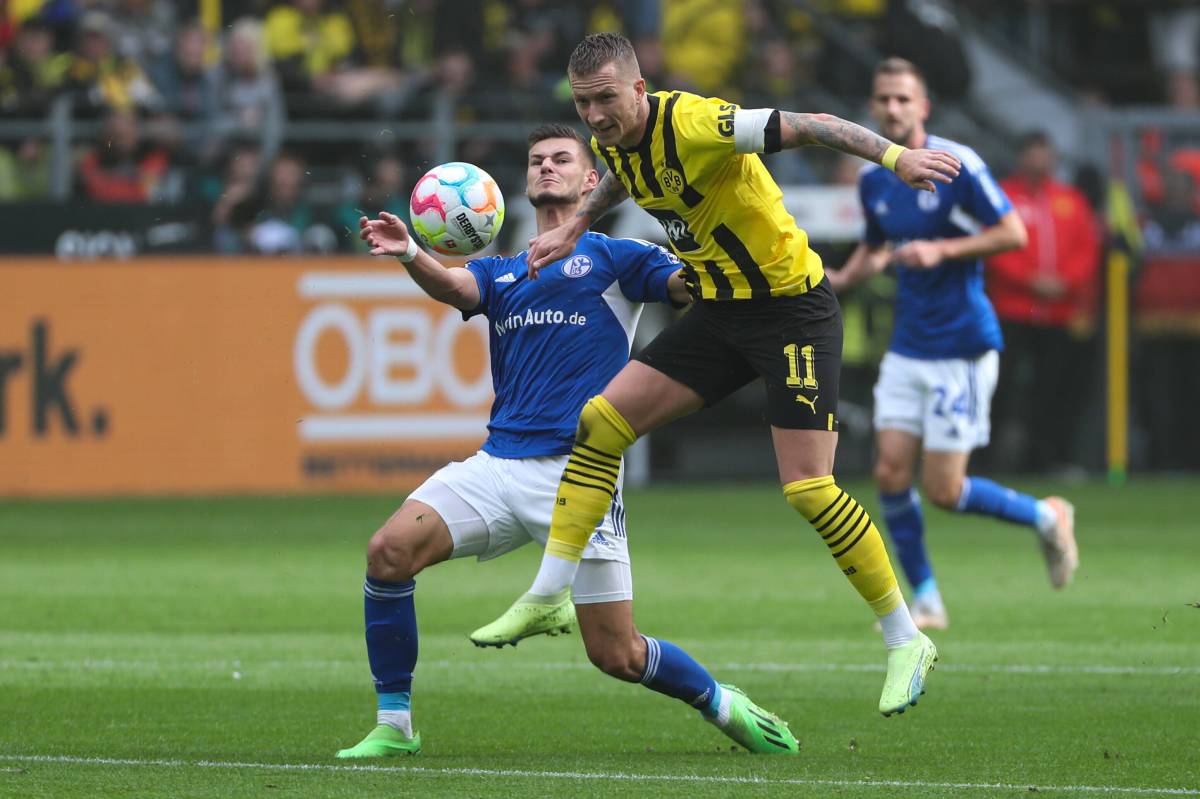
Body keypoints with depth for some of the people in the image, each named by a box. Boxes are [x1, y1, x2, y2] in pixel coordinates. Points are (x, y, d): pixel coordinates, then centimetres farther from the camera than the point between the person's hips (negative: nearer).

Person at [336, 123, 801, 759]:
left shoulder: (613, 258, 9)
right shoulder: (501, 271, 20)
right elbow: (455, 287, -3)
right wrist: (409, 255, -26)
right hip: (498, 463, 4)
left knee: (616, 655, -5)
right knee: (389, 551, -18)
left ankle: (723, 706, 24)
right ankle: (394, 725, -6)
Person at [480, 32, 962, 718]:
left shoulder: (691, 123, -25)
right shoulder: (613, 140, 1)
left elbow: (811, 126, -31)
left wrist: (896, 156, -43)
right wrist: (576, 227, 27)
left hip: (793, 308, -8)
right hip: (719, 311, 8)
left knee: (808, 488, -14)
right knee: (601, 422, 0)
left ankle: (906, 641, 0)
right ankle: (548, 596, 8)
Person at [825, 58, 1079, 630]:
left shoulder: (957, 164, -13)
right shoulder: (873, 180, 7)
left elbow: (1013, 234, -11)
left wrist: (941, 250, -21)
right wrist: (842, 279, 2)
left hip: (961, 347, -6)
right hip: (907, 346, 6)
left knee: (942, 491, -6)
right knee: (890, 473, -4)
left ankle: (1045, 518, 20)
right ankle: (925, 600, 9)